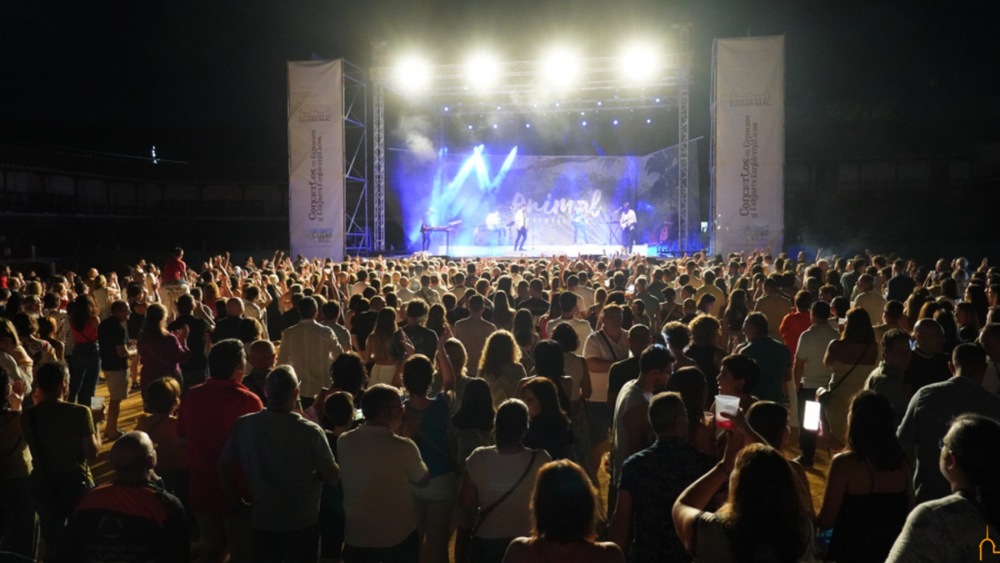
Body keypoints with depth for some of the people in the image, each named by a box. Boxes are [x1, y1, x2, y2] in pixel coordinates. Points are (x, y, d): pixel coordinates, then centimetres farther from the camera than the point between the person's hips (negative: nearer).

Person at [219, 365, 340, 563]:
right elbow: (332, 477, -13)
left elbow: (224, 466, -2)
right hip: (303, 520, -2)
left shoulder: (244, 425, -13)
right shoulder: (311, 432, -22)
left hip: (262, 519, 3)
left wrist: (236, 502, 11)